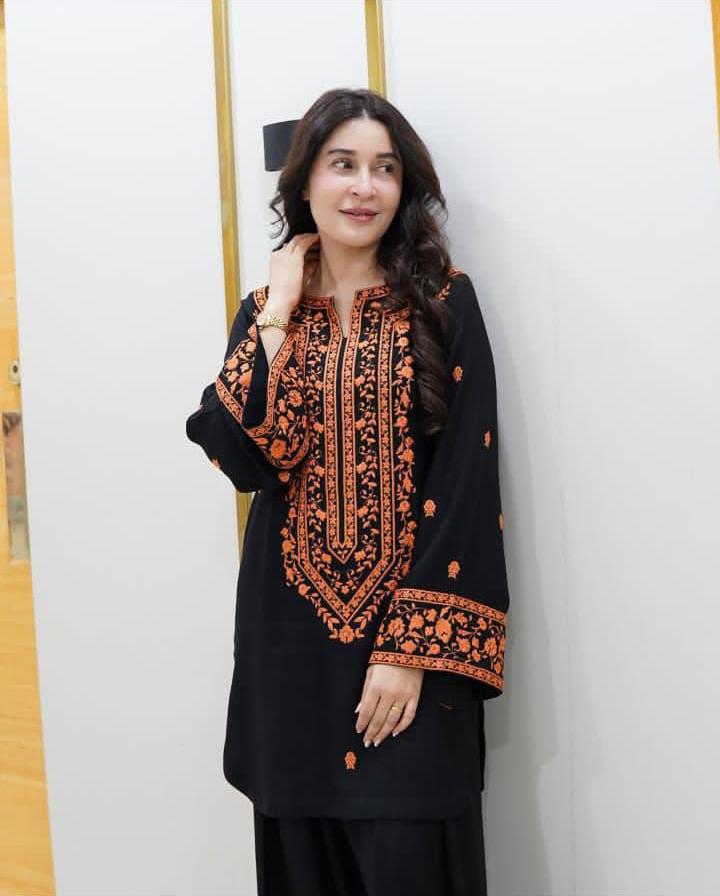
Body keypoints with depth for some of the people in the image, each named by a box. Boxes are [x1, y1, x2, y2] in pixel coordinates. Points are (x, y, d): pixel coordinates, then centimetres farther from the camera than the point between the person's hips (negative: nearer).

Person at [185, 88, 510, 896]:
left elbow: (464, 482, -8)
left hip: (410, 625, -3)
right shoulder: (266, 309, 7)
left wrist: (411, 647, -14)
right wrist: (279, 314, -9)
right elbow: (245, 459, -8)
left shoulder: (442, 303, -2)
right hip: (293, 627, 3)